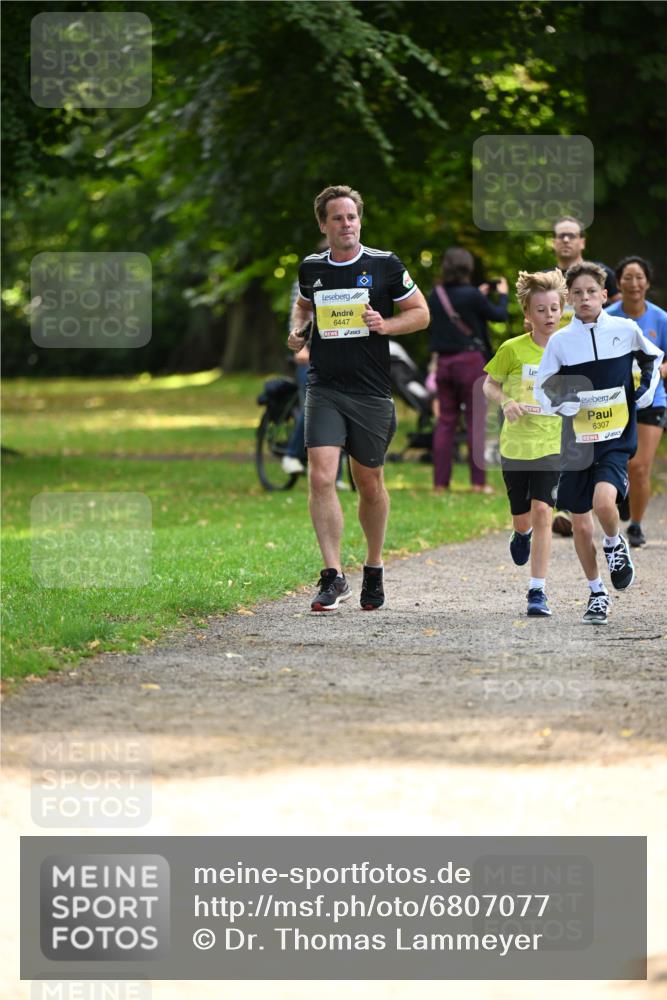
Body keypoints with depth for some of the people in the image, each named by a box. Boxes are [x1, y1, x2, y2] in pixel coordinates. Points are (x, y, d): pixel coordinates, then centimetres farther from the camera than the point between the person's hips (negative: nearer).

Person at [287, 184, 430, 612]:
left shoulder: (385, 265, -2)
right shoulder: (312, 269, 7)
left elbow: (421, 313, 5)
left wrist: (386, 325, -13)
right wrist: (297, 331, 7)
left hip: (372, 392, -1)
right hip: (325, 388, 1)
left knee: (369, 482, 9)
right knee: (321, 477, -15)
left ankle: (374, 569, 30)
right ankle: (333, 576, -14)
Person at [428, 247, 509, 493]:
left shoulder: (436, 295, 3)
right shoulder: (471, 295, -13)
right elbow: (499, 315, -2)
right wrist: (503, 294, 15)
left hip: (444, 362, 5)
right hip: (471, 360, -5)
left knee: (445, 421, 8)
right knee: (476, 421, 0)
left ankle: (440, 481, 6)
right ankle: (478, 482, -2)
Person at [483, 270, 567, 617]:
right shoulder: (513, 349, -7)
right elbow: (490, 384, 4)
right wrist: (506, 403, -15)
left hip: (552, 444, 0)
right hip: (516, 443, 0)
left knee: (542, 511, -15)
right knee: (522, 516, 12)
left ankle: (537, 591, -11)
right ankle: (523, 534, 53)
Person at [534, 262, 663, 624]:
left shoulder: (625, 330, -2)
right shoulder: (560, 341, -2)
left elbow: (654, 357, 18)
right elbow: (543, 392, 2)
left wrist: (647, 389, 3)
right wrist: (568, 401, -17)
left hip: (617, 438, -2)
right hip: (577, 442, 2)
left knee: (603, 502, -27)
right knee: (580, 524, 6)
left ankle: (614, 544, 7)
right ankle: (597, 593, 25)